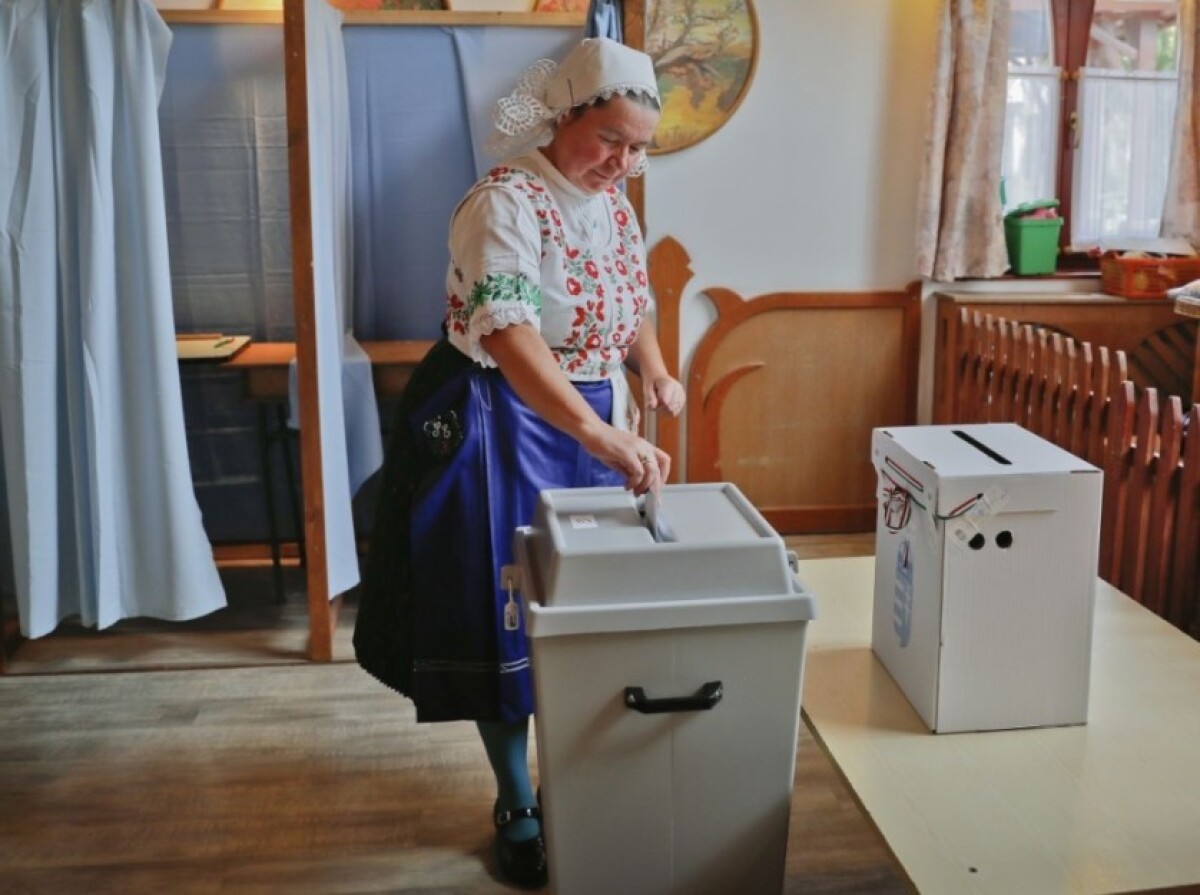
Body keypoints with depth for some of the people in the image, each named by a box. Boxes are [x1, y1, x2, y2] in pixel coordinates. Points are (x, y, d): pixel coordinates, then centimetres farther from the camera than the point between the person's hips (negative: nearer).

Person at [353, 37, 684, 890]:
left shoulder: (614, 204, 5)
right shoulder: (506, 202, -21)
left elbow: (632, 306, 18)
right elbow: (508, 335, -36)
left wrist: (656, 371, -2)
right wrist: (599, 434, -47)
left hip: (591, 421, 8)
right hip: (500, 428, -7)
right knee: (503, 613, 4)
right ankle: (517, 807, 22)